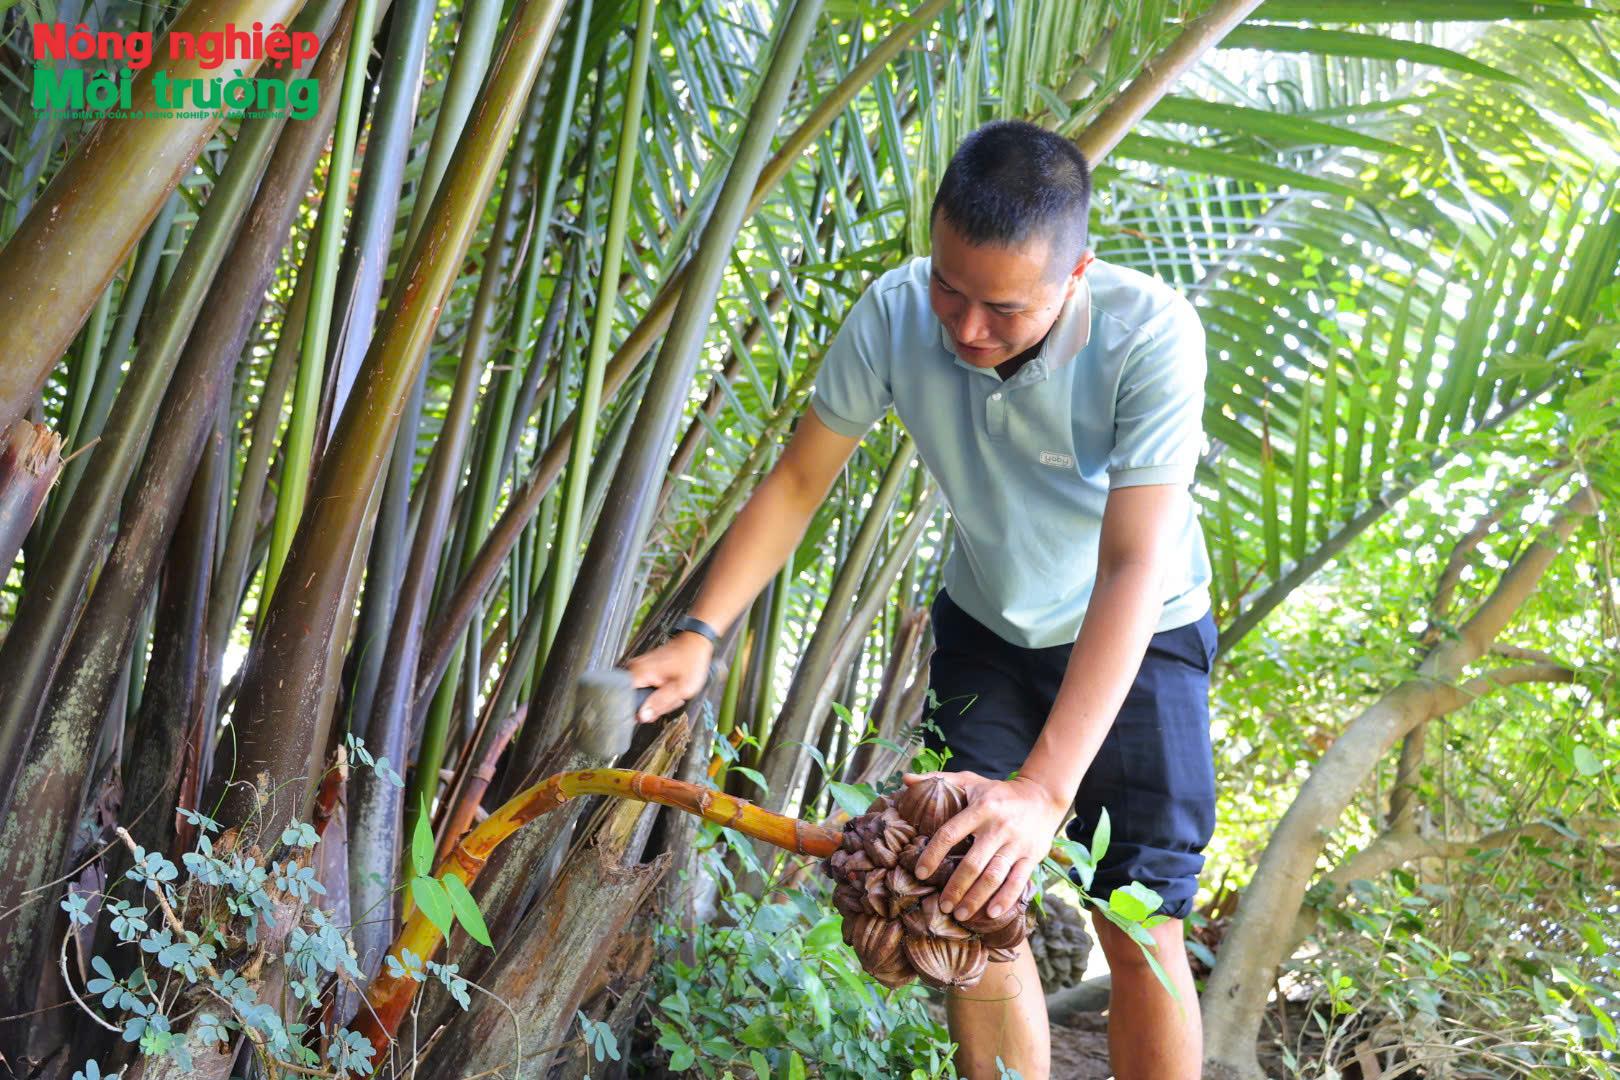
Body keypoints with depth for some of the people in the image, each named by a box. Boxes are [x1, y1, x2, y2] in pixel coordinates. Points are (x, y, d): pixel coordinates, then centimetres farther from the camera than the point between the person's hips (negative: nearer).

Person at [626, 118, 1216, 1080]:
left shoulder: (1152, 336, -34)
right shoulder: (896, 315, -23)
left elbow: (1132, 572, -38)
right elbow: (798, 483, -11)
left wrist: (1044, 791, -47)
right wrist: (698, 636, -23)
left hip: (1136, 640, -3)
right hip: (986, 629, 3)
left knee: (1141, 931, -5)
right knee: (969, 904, -2)